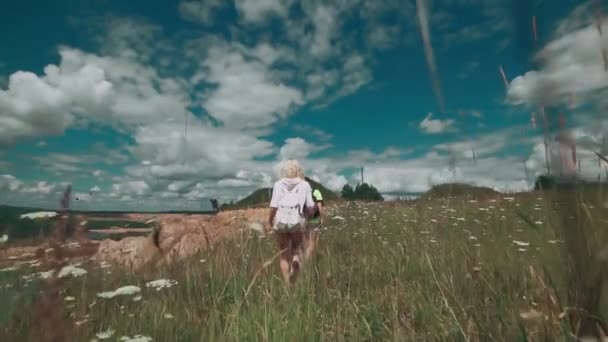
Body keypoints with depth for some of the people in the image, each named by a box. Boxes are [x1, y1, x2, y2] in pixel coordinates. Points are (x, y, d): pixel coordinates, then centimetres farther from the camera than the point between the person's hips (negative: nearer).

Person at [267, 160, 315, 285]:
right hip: (298, 222, 0)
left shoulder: (278, 184, -2)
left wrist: (270, 219, 10)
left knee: (284, 254, 12)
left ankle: (287, 283, 16)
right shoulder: (305, 185, -1)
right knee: (297, 248, 21)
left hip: (281, 221, 0)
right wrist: (305, 214, 16)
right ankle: (296, 259, -7)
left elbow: (273, 206, -7)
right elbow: (310, 207, -4)